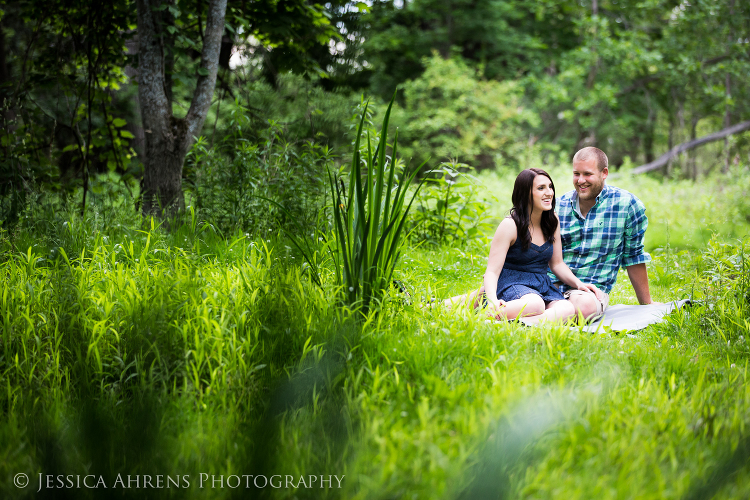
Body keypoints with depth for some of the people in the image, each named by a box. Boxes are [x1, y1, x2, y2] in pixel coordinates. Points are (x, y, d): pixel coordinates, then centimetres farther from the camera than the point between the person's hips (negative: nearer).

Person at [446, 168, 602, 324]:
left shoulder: (552, 221, 9)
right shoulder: (510, 225, -10)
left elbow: (557, 264, 18)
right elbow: (492, 271, -14)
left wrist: (578, 283, 0)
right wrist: (492, 300, -33)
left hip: (542, 285, 6)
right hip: (510, 282, -5)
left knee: (568, 309, -30)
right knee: (535, 305, -41)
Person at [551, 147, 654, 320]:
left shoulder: (626, 204, 1)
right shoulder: (558, 206, 8)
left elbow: (633, 257, 9)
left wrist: (646, 304, 14)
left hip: (593, 289, -2)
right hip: (552, 286, 2)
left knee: (583, 306, -38)